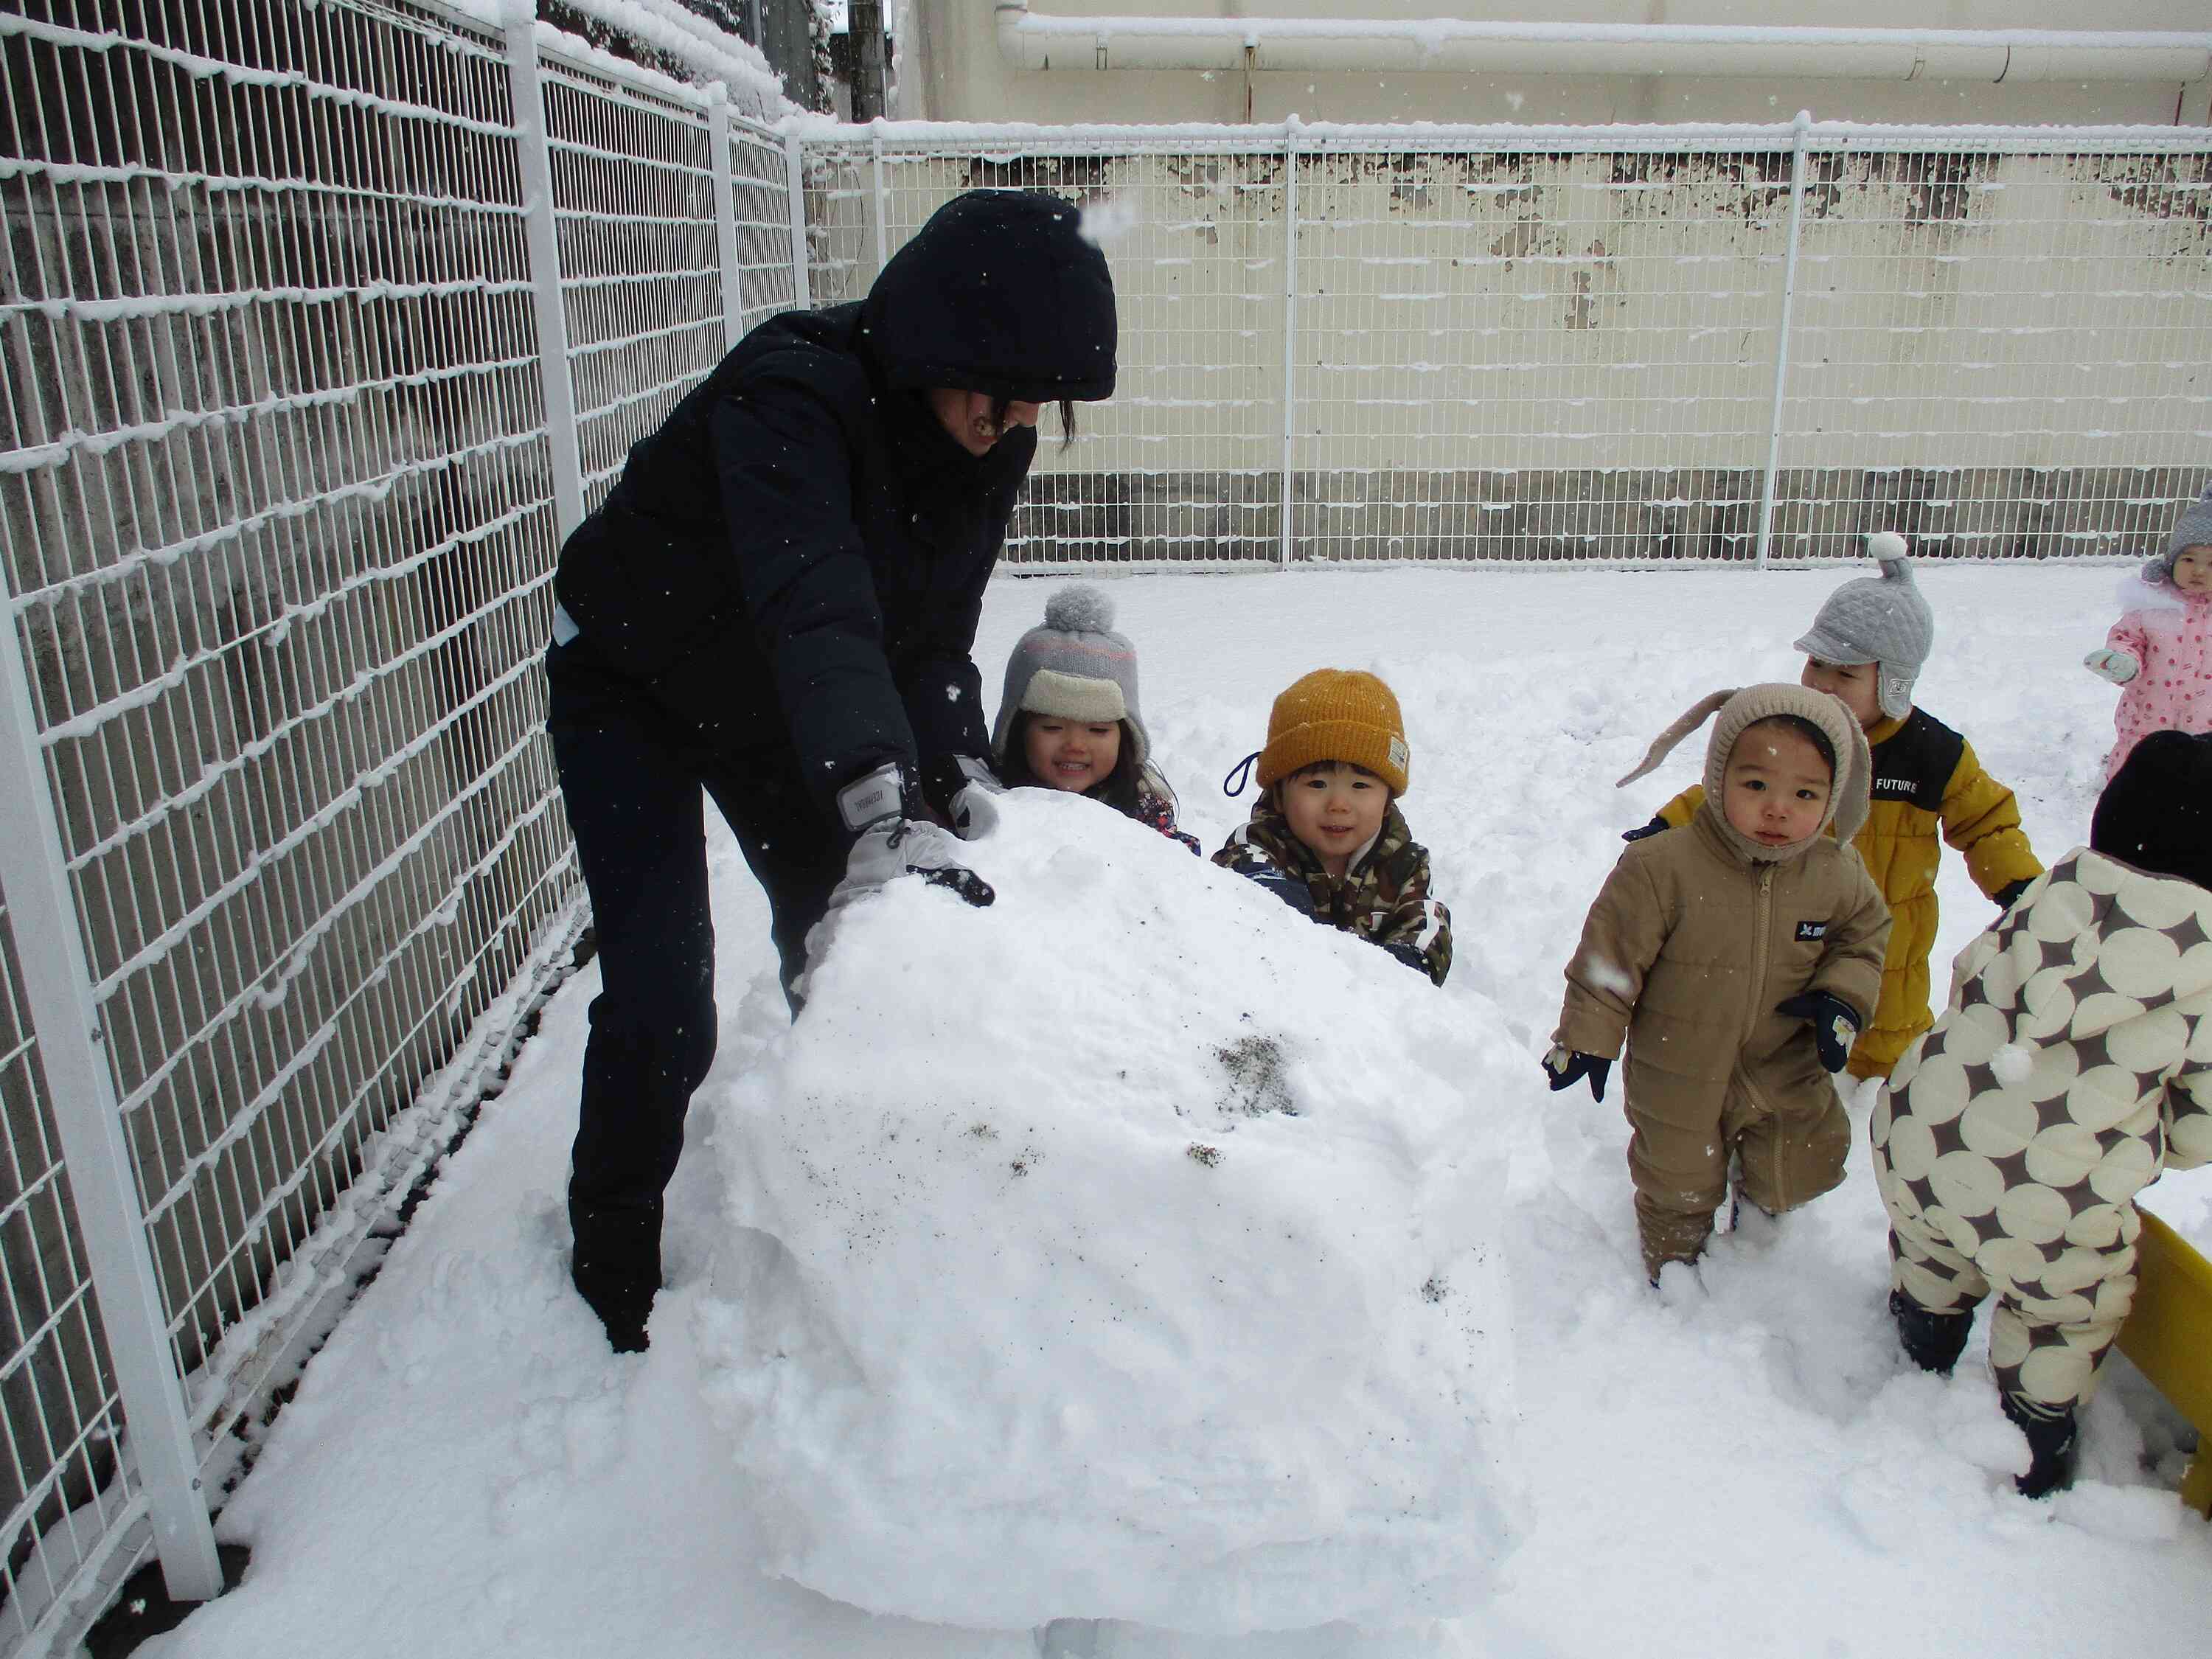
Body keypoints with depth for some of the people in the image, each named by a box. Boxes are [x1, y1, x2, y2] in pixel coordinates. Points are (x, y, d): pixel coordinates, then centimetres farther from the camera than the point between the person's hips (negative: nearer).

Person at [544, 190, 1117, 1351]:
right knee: (661, 995, -10)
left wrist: (957, 762, -26)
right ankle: (615, 1253, 15)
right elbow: (812, 604, -52)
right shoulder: (792, 393, -36)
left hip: (774, 701, 6)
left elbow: (932, 631, -10)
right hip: (631, 688, -6)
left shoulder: (989, 444, -14)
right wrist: (878, 804, -64)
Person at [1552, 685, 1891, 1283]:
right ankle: (1673, 1256, 51)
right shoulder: (1662, 867, -28)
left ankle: (1762, 1202, 56)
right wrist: (1587, 1037, -15)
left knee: (1799, 1176, 19)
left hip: (1786, 1075, 3)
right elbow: (1611, 953, -19)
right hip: (1680, 1078, -3)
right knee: (1680, 1184, 19)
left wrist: (1843, 997, -12)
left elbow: (1865, 934, 6)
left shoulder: (1836, 876, -13)